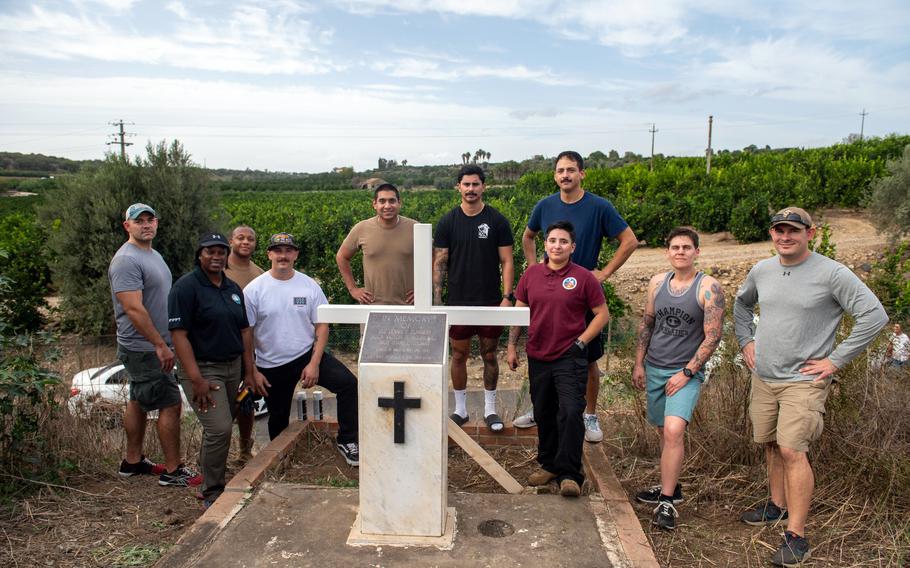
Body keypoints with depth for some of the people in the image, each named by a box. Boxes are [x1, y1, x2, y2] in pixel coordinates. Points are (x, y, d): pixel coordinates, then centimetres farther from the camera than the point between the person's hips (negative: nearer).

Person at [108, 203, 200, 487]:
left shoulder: (153, 255, 13)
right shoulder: (126, 260, -18)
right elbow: (134, 309, -25)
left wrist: (161, 343, 20)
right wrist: (160, 345, -23)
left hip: (149, 347, 10)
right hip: (145, 349, -10)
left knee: (139, 402, 18)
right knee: (171, 405, -6)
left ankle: (133, 461, 31)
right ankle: (173, 471, 3)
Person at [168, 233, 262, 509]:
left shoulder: (233, 288, 12)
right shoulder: (186, 287, -10)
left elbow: (245, 331, 15)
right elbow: (179, 334, -16)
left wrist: (249, 373, 10)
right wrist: (197, 380, -20)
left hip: (233, 367, 7)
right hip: (202, 369, -7)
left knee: (219, 428, 14)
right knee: (219, 429, -14)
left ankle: (207, 476, 32)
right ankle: (212, 495, 1)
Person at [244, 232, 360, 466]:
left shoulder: (309, 286, -4)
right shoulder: (254, 290, -7)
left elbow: (322, 326, -4)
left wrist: (314, 364, -13)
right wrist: (252, 372, -7)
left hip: (308, 354, 0)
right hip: (271, 366, 0)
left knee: (347, 383, -22)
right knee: (278, 420, 16)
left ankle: (347, 441, -9)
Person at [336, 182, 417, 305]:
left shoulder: (414, 229, -2)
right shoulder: (361, 229, -1)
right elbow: (341, 257, 12)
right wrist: (353, 289, 8)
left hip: (407, 305, 0)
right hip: (372, 304, 0)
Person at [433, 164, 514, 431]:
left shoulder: (497, 221, -1)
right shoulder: (447, 222, 0)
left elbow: (507, 262, -1)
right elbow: (439, 263, 0)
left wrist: (507, 296, -10)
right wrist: (436, 300, -6)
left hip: (490, 301, 0)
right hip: (458, 302, 1)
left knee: (489, 355, 10)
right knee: (459, 356, 9)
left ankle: (490, 408, 24)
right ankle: (460, 408, 24)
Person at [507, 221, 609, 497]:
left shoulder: (583, 278, -6)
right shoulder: (531, 274, 4)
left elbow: (602, 314, -1)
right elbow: (519, 310, 12)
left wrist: (580, 342, -8)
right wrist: (512, 345, 9)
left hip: (570, 358, -4)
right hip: (538, 357, 4)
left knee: (571, 412, -12)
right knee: (544, 414, 15)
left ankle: (569, 474, 0)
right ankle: (548, 464, 32)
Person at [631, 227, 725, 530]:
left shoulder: (708, 287, -10)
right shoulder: (657, 282, 5)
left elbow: (713, 337, -11)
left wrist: (686, 373, -13)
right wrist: (638, 363, 10)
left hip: (687, 372, -5)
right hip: (654, 368, 5)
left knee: (674, 430, -19)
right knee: (664, 431, 14)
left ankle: (667, 502, -9)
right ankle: (670, 486, 32)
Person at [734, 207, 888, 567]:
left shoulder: (832, 274, -12)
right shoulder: (761, 271, 5)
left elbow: (874, 316, -13)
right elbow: (741, 304, 24)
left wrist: (836, 361, -13)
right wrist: (746, 341, 12)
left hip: (803, 380, -6)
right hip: (763, 378, 6)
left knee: (791, 450, -12)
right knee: (771, 446, 15)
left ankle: (796, 536, -3)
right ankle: (777, 506, 35)